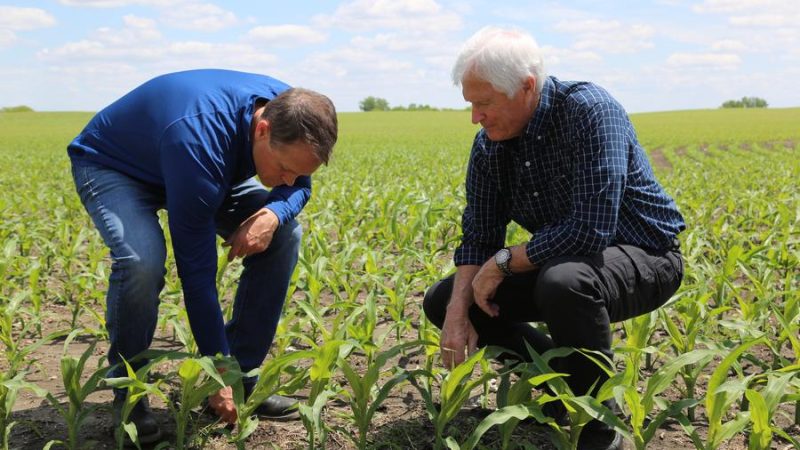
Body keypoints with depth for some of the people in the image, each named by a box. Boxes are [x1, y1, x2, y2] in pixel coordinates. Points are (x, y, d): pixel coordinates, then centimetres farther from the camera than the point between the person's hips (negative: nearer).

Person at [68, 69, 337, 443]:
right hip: (111, 166, -6)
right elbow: (196, 269, -37)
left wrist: (273, 213, -30)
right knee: (141, 259, -36)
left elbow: (299, 186, -4)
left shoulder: (289, 113, -23)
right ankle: (127, 394, -9)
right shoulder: (199, 143, -42)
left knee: (284, 234, -11)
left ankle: (243, 380, 1)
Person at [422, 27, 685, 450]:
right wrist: (458, 310, -17)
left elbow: (589, 232, -35)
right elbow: (478, 236, -1)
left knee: (563, 281, -40)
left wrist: (503, 261, -22)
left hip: (642, 257, -7)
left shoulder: (590, 112, -27)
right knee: (442, 301, -1)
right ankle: (562, 373, 10)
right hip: (557, 262, 7)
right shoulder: (489, 144, -5)